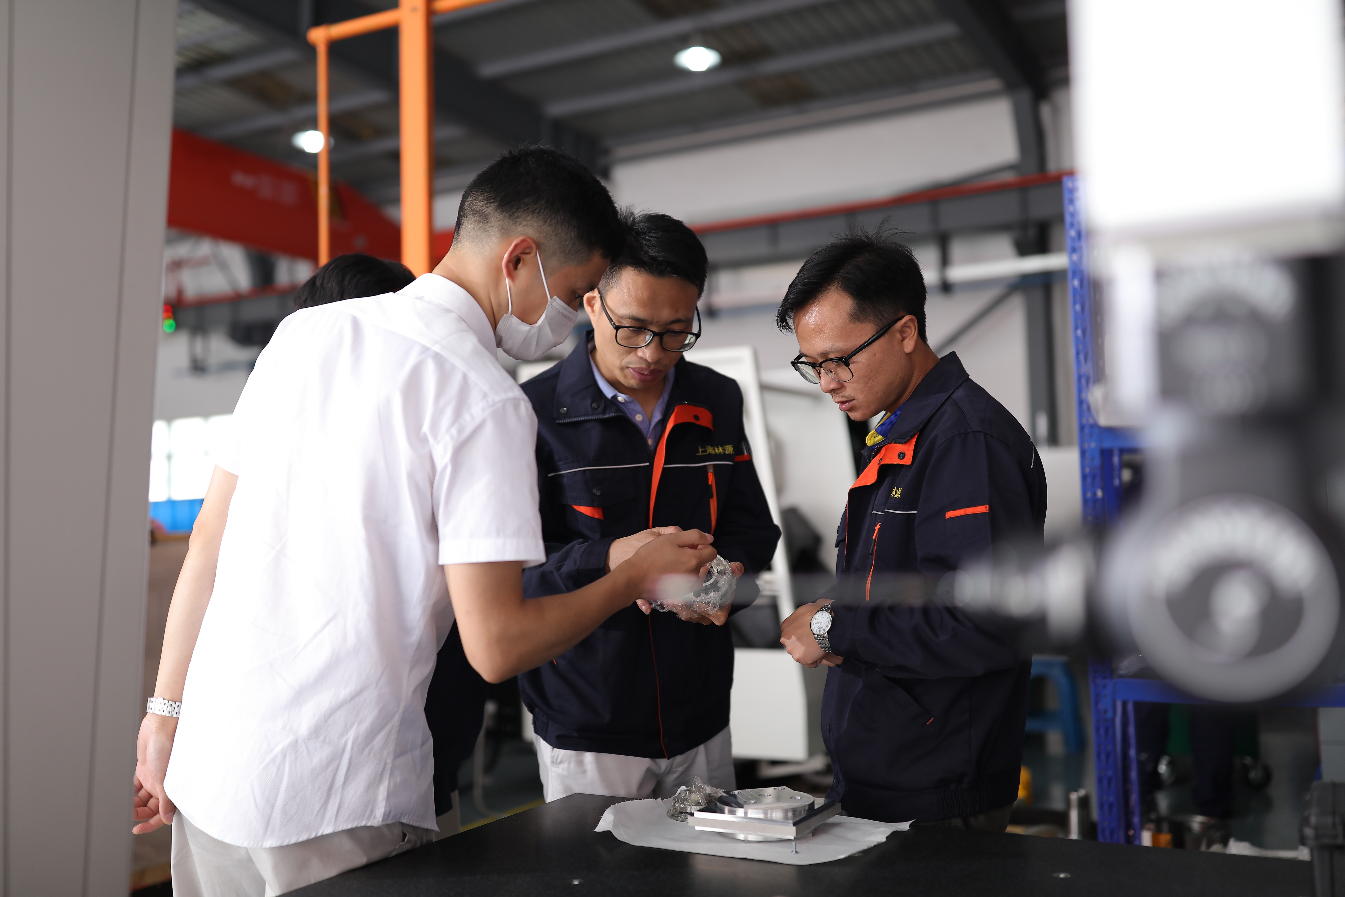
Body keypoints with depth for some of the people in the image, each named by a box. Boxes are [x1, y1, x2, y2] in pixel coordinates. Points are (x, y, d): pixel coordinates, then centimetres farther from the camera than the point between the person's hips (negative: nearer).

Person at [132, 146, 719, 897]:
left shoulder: (304, 331, 5)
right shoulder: (486, 400, -14)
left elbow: (209, 540, 8)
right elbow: (496, 646, -17)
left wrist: (167, 712, 17)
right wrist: (636, 578, -1)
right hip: (336, 805, -6)